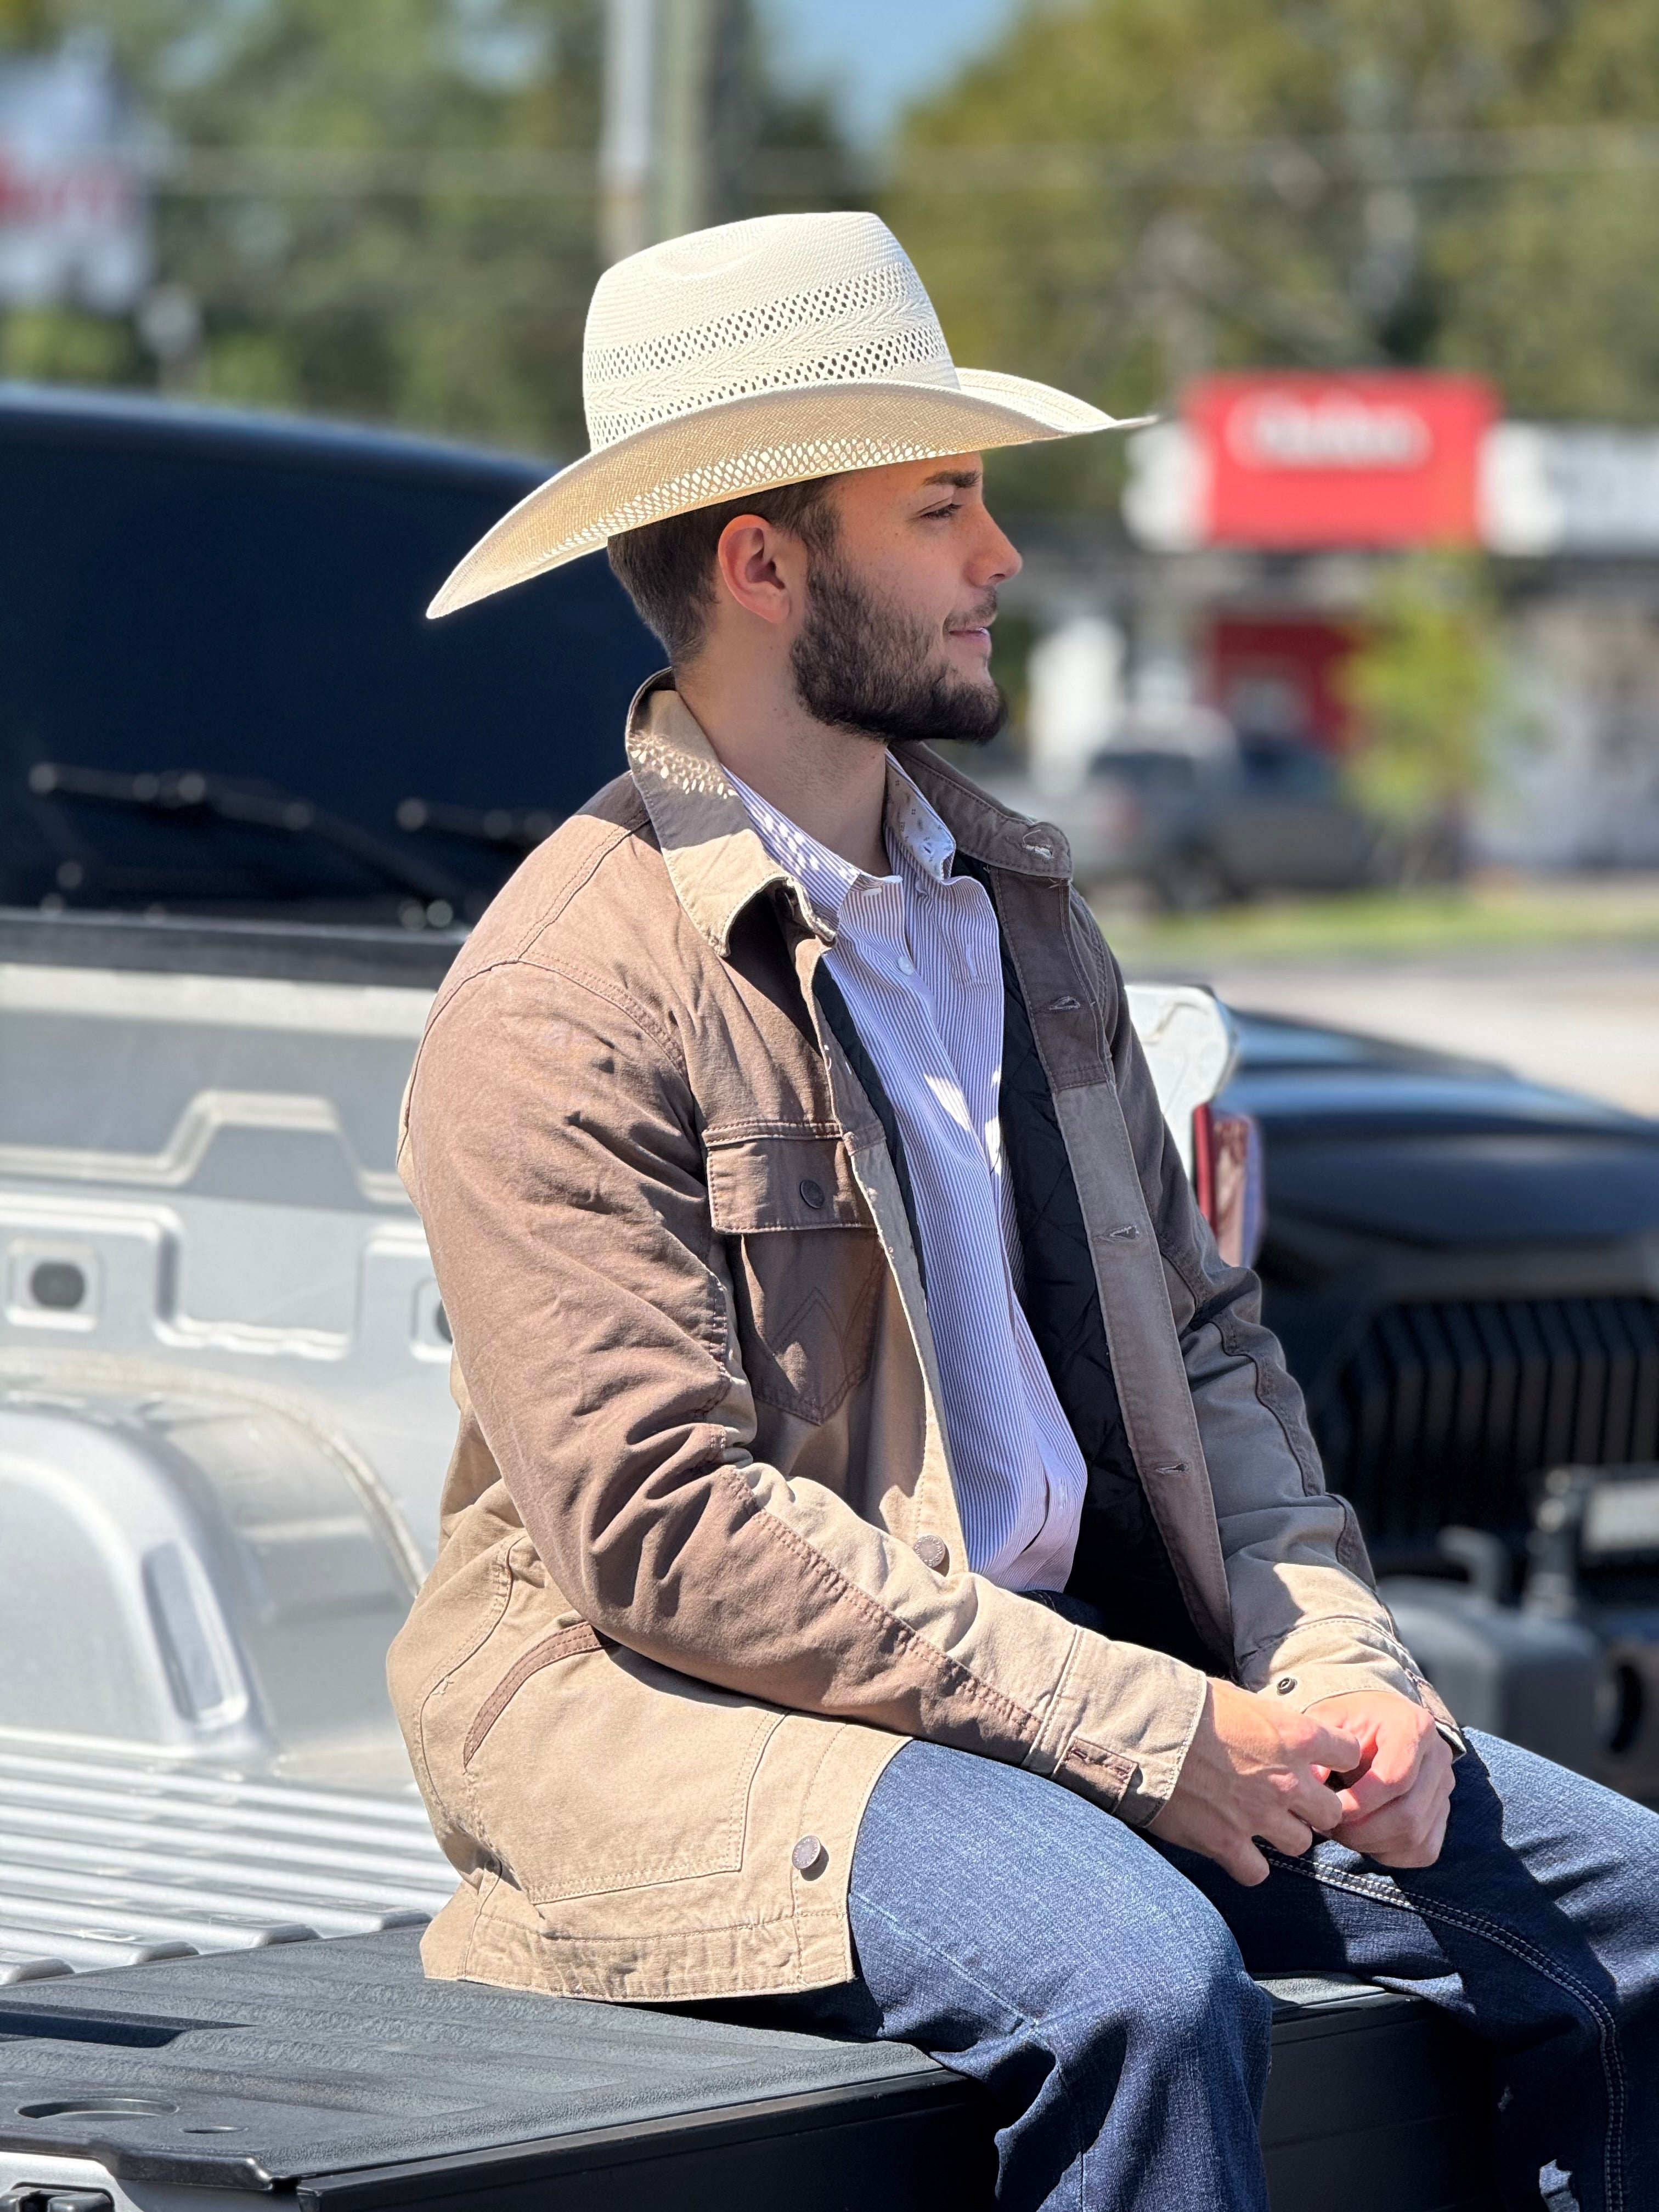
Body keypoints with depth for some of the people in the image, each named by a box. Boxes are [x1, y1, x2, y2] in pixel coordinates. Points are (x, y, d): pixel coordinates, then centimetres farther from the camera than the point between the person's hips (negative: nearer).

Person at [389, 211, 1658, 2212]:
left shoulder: (1014, 903, 15)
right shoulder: (555, 1010, -12)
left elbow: (1197, 1334, 19)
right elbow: (661, 1526, -19)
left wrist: (1331, 1652, -1)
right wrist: (1143, 1734, -20)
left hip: (1086, 1656, 8)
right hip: (681, 1712, -8)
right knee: (1133, 1976, -34)